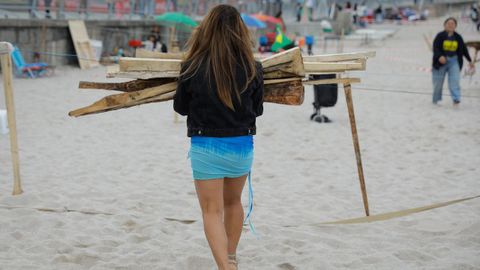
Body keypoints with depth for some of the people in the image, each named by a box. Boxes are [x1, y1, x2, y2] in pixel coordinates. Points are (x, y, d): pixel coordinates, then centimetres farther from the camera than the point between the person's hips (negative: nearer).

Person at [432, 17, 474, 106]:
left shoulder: (458, 37, 7)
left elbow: (464, 49, 15)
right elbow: (435, 48, -13)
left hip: (454, 61, 2)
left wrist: (470, 60, 17)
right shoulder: (440, 36, -5)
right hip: (441, 61, -2)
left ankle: (456, 99, -16)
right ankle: (436, 100, 20)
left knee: (455, 80, -12)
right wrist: (439, 56, -31)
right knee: (438, 82, 5)